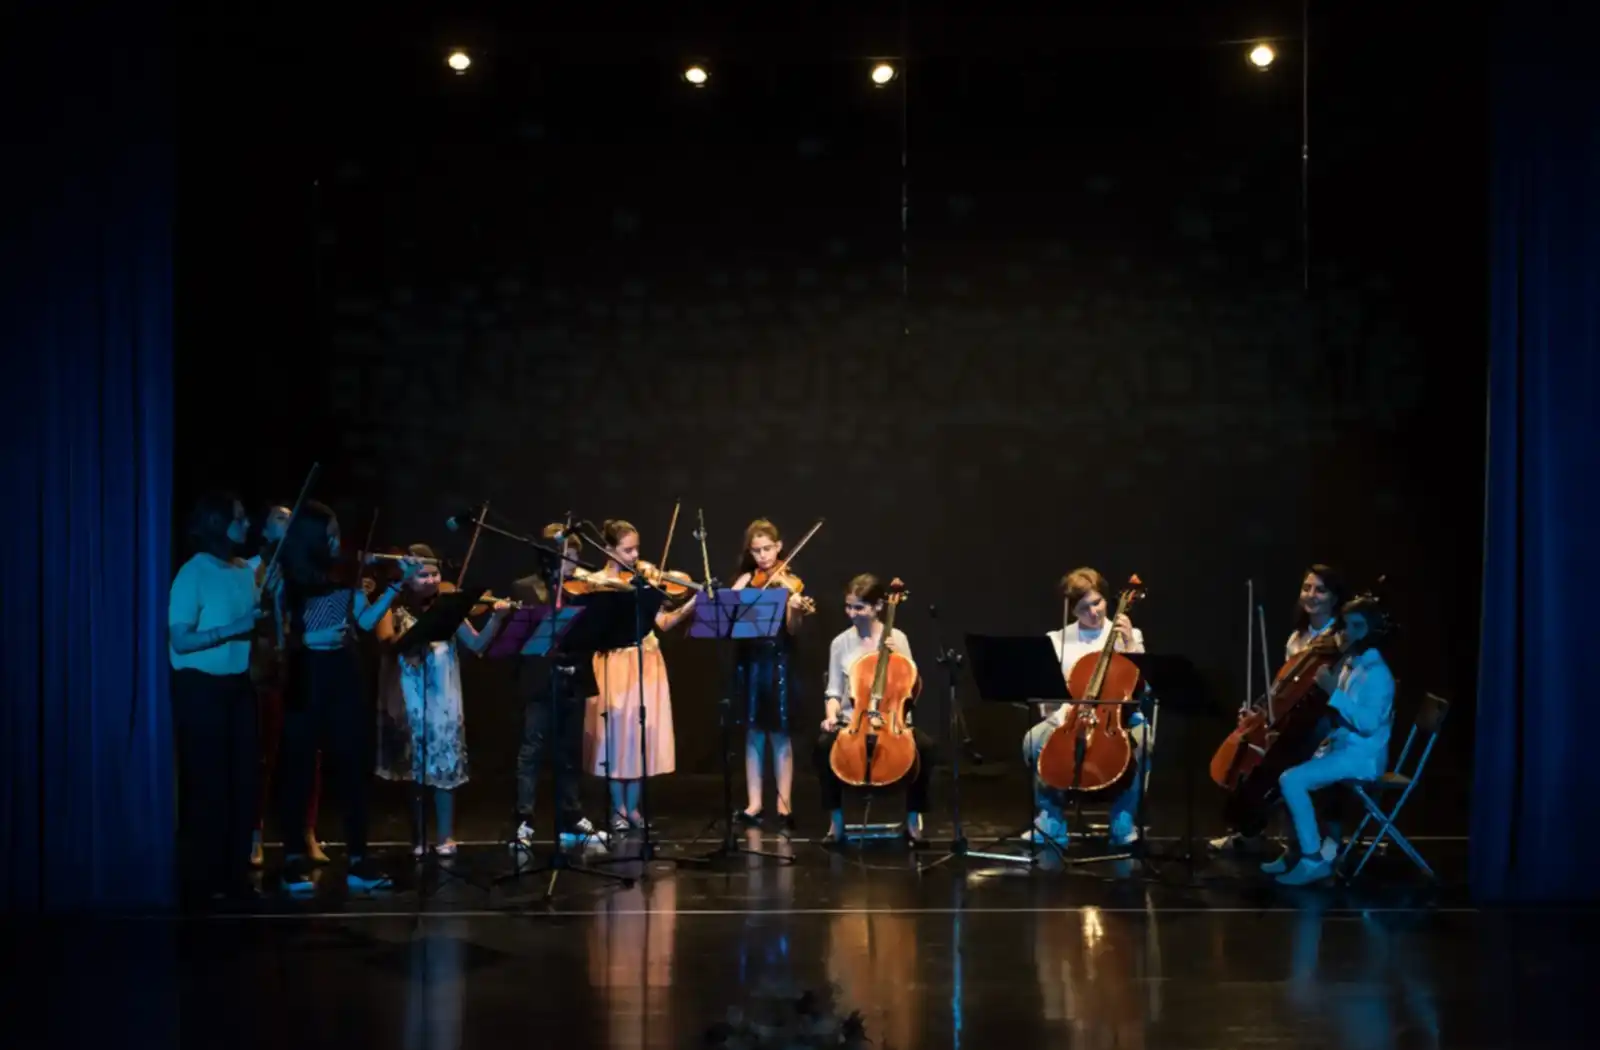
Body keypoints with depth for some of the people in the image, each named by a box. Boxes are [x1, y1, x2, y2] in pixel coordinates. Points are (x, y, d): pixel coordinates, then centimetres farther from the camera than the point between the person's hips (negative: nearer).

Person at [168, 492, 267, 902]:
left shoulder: (246, 572, 9)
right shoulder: (193, 574, -12)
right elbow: (180, 640, -18)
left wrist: (267, 618, 1)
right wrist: (235, 628, -24)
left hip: (239, 685, 7)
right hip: (201, 688, -7)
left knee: (242, 779, 8)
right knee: (206, 783, -2)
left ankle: (235, 871, 17)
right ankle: (201, 878, 6)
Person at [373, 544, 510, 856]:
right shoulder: (394, 608, 1)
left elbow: (477, 644, 1)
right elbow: (388, 642, -16)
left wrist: (496, 618, -15)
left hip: (442, 698, 1)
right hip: (408, 700, -1)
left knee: (444, 763, -1)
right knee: (414, 766, 4)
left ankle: (445, 835, 7)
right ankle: (418, 835, 13)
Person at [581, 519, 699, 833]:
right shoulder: (598, 581, 1)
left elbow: (662, 623, 3)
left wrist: (688, 607, -12)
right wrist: (618, 587, -24)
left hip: (646, 664, 3)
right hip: (615, 664, -3)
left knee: (642, 733, 3)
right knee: (617, 733, -2)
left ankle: (633, 807, 13)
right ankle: (618, 808, 9)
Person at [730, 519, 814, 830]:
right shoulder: (745, 581, 8)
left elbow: (792, 629, -11)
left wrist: (797, 612, -31)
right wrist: (746, 586, -19)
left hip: (778, 661, -3)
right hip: (749, 661, 3)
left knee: (780, 733, -1)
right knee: (753, 733, 6)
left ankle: (783, 805, 3)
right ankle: (753, 804, 10)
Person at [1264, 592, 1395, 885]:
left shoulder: (1377, 673, -16)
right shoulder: (1347, 664, 11)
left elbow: (1368, 724, -27)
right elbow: (1331, 712, 18)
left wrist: (1333, 692, -28)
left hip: (1361, 756, -10)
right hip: (1339, 746, 10)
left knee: (1291, 780, -23)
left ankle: (1315, 859, -16)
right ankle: (1298, 849, 16)